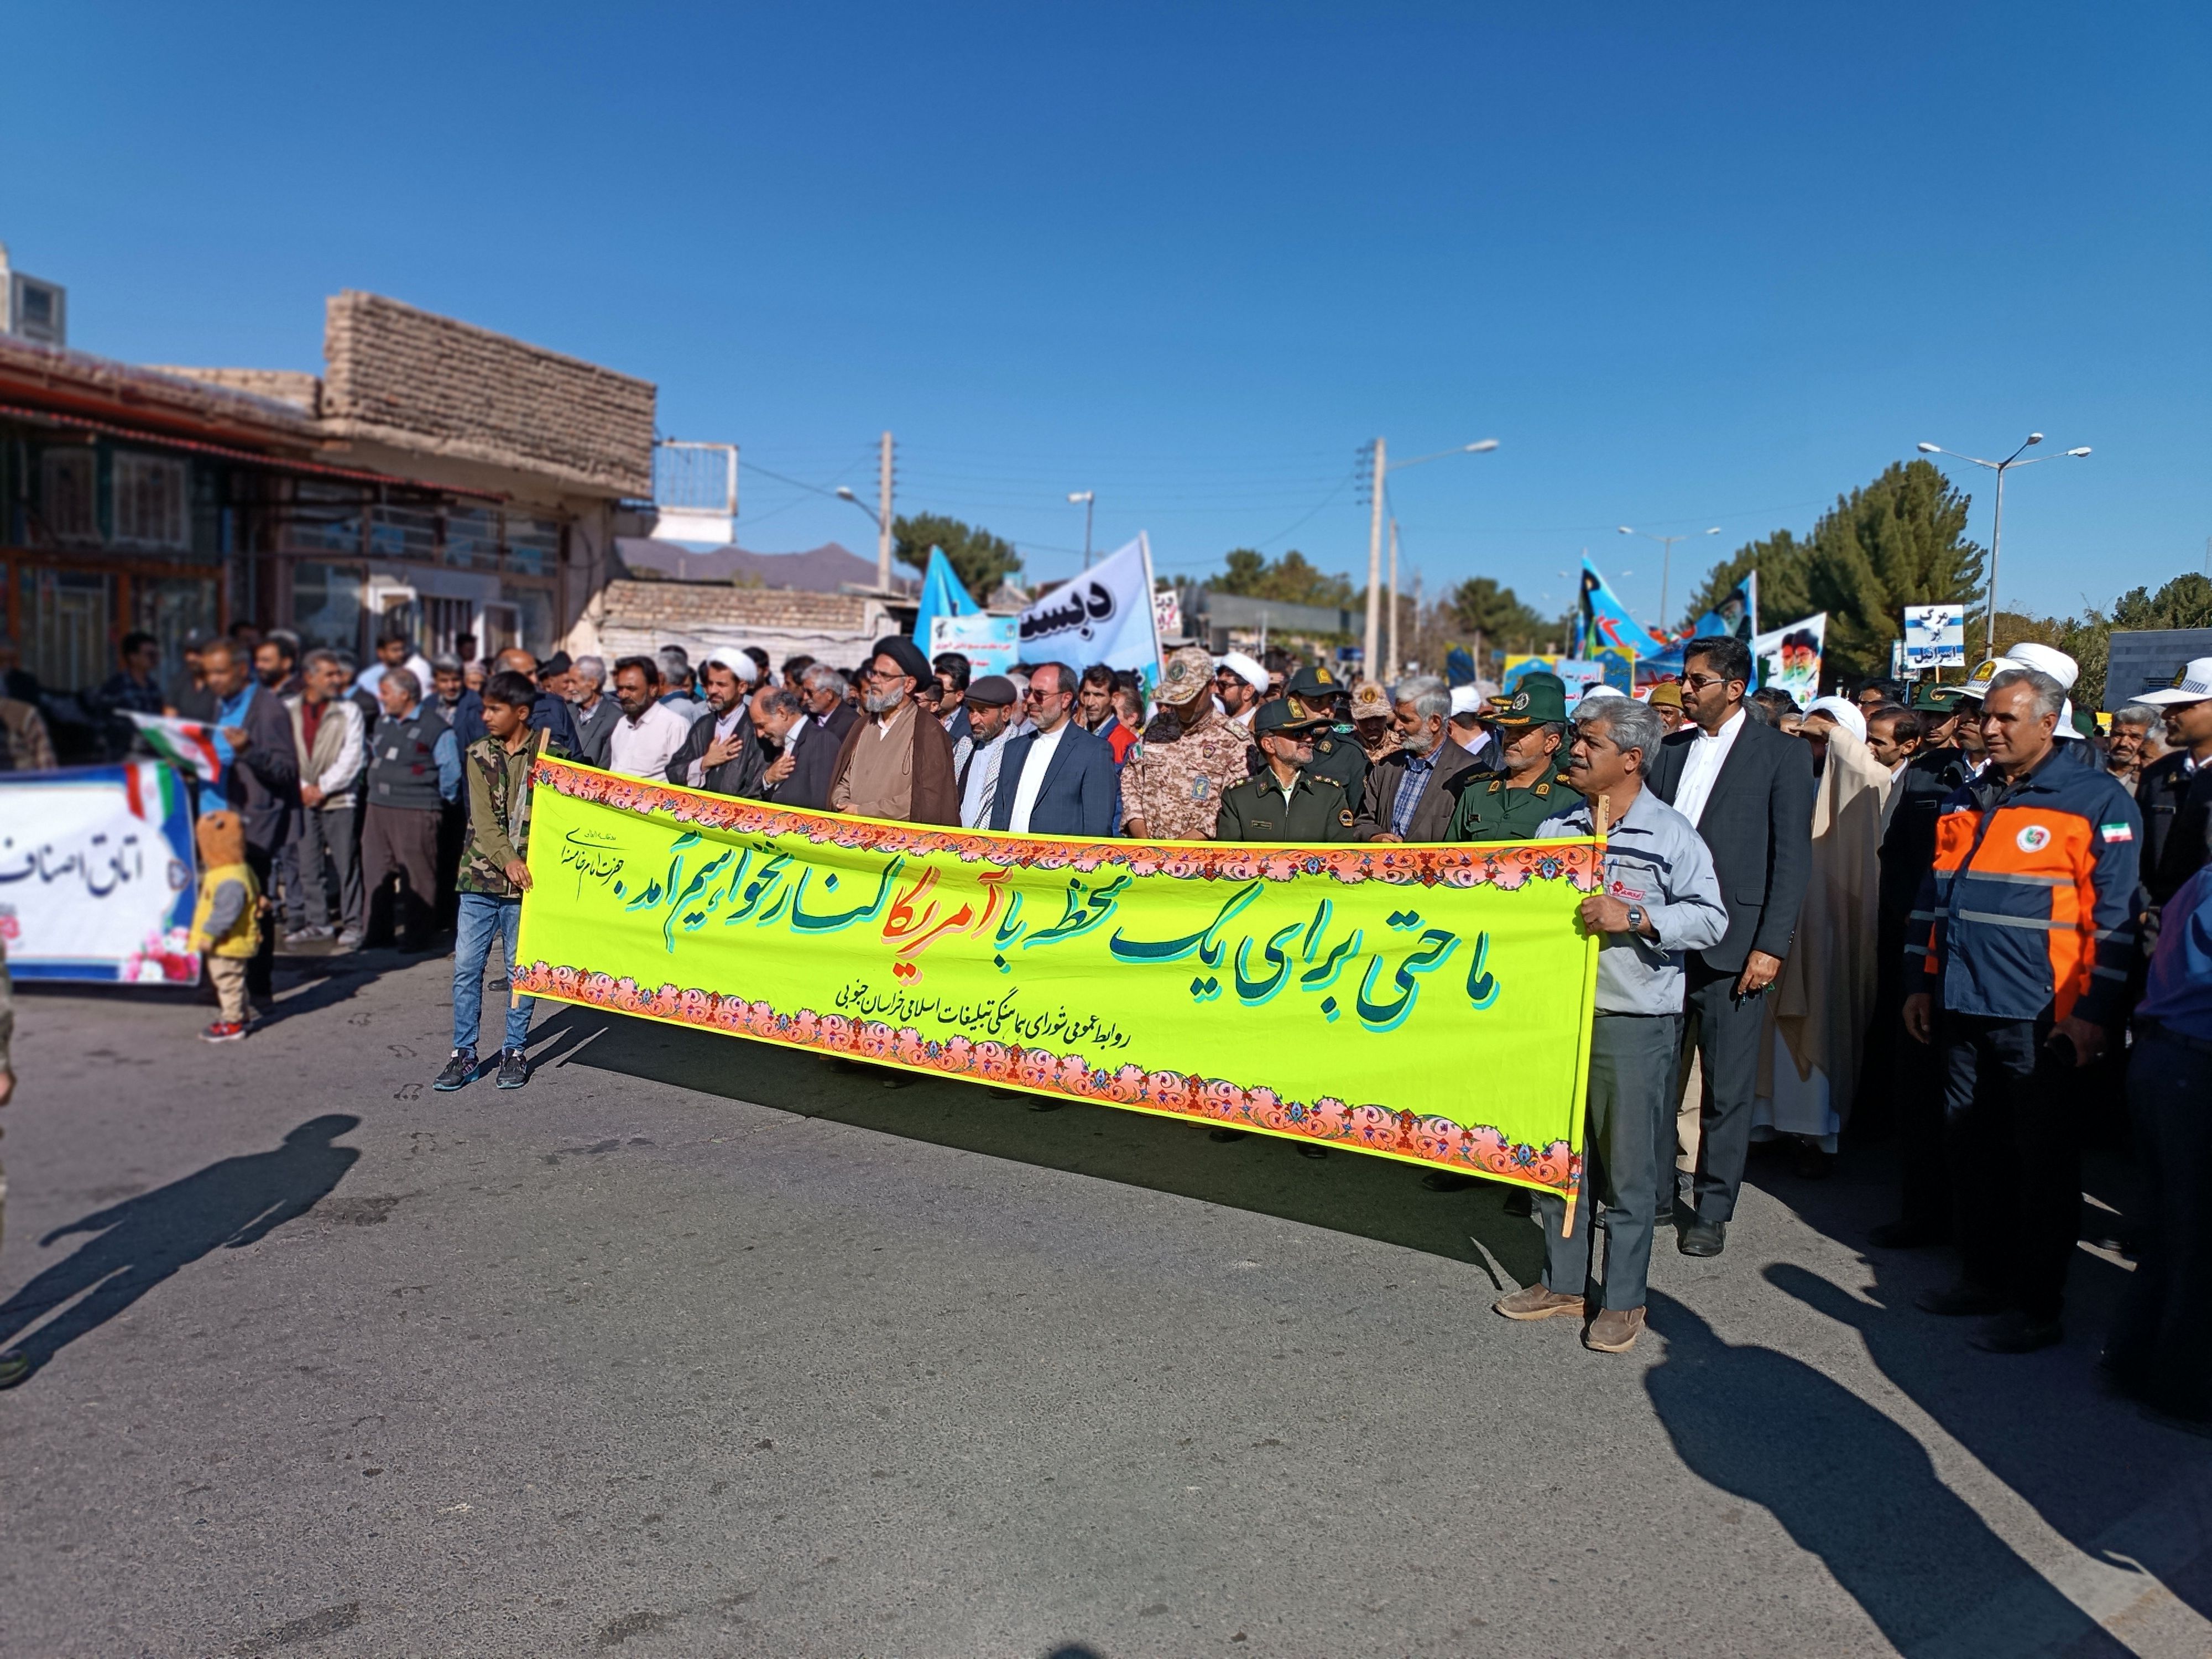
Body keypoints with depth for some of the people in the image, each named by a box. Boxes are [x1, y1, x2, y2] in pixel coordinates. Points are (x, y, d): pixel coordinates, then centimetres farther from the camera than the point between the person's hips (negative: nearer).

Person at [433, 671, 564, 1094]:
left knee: (521, 970, 5)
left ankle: (516, 1050, 18)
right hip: (481, 875, 2)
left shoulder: (551, 754, 0)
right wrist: (508, 861, -17)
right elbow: (483, 817, -4)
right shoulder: (478, 755, 6)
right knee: (466, 967, 3)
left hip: (527, 880, -2)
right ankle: (464, 1054, 13)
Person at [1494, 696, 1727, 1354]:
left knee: (1629, 1165, 2)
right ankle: (1563, 1283, 27)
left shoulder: (1671, 833, -4)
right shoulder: (1556, 829, 10)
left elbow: (1711, 919, -11)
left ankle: (1623, 1301, 16)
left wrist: (1634, 918, -22)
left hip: (1634, 1021, -5)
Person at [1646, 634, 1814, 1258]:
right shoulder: (1670, 751, 12)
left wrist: (1772, 947, -11)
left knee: (1727, 1089, 4)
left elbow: (1792, 857, -4)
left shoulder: (1782, 754, -1)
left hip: (1732, 946, -4)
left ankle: (1712, 1211, 16)